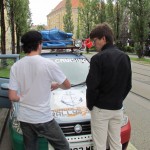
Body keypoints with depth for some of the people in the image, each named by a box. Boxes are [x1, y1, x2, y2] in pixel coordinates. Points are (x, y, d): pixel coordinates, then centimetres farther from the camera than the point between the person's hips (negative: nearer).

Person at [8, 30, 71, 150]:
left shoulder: (16, 66, -3)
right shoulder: (48, 64, -13)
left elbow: (13, 97, -5)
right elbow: (67, 85, -2)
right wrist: (56, 85, 18)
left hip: (24, 118, 5)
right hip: (43, 118, -5)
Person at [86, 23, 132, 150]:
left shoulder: (98, 58, -18)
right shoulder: (125, 57, 4)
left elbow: (92, 86, -18)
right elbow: (128, 85, 9)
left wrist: (90, 104, -2)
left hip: (100, 109, -6)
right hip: (117, 108, 7)